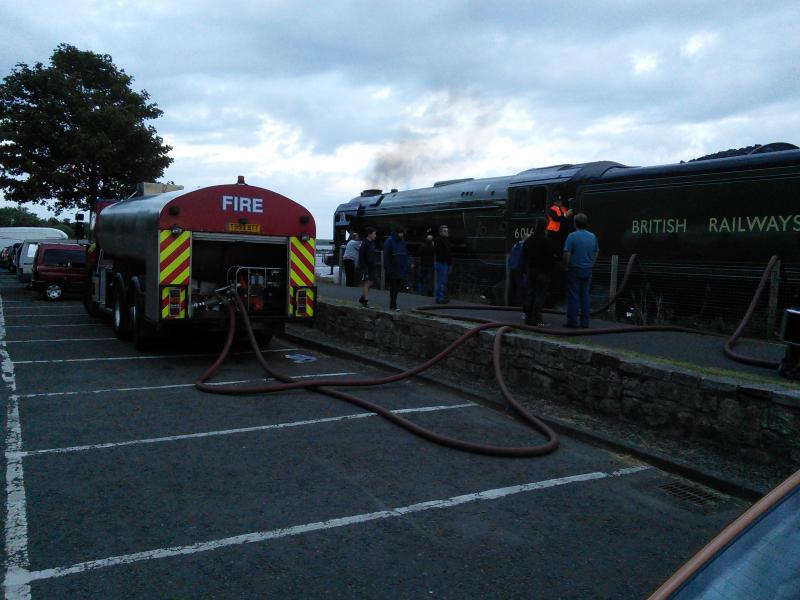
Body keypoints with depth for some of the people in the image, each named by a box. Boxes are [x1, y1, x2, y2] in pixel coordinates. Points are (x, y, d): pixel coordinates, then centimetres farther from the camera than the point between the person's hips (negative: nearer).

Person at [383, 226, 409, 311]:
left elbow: (405, 254, 17)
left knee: (397, 287, 9)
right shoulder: (389, 241, -9)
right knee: (393, 287, 0)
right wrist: (388, 268, -16)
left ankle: (393, 304, 20)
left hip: (401, 270, 6)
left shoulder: (402, 241, 12)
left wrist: (406, 268, 12)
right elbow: (386, 256, -12)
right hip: (393, 270, -6)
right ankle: (393, 305, 7)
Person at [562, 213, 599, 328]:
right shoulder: (593, 236, 6)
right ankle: (585, 321, 10)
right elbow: (596, 252, 14)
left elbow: (567, 254, -16)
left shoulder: (572, 236, -12)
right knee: (585, 295, 9)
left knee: (573, 296, 0)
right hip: (588, 271, 5)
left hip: (574, 270, -5)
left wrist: (567, 265, -3)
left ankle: (572, 321, 1)